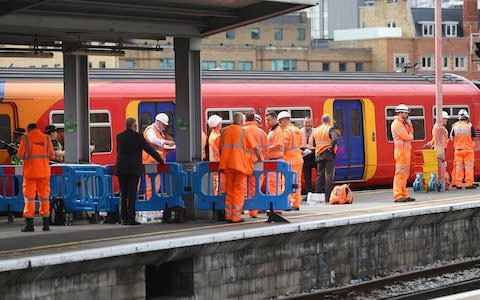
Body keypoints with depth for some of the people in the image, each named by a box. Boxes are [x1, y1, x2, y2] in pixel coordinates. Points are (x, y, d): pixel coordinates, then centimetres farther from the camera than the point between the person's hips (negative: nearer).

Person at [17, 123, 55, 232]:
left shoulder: (26, 138, -2)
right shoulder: (46, 138, 5)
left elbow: (20, 155, -4)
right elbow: (52, 155, 7)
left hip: (30, 171, -2)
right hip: (44, 172, 2)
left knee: (29, 197, 1)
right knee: (44, 196, 10)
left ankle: (29, 224, -4)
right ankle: (46, 224, 12)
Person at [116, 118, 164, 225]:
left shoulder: (119, 136, 8)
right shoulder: (137, 136, -5)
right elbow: (149, 149, 0)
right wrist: (160, 160, 12)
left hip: (121, 168, 4)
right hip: (133, 168, -4)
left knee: (123, 193, 7)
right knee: (132, 193, -4)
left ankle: (123, 218, 4)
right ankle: (131, 218, -9)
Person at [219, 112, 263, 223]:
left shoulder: (224, 131, 10)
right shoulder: (244, 132, -3)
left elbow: (221, 147, 16)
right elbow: (255, 147, -2)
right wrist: (260, 160, 10)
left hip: (227, 163, 4)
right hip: (240, 164, -4)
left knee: (229, 190, 13)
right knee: (239, 190, 1)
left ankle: (228, 216, 12)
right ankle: (236, 217, -2)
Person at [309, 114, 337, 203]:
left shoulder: (315, 130, 10)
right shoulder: (330, 129, -8)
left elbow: (311, 143, 8)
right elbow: (334, 139, -25)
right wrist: (332, 146, -10)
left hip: (319, 155, 5)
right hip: (329, 155, -5)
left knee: (320, 175, 10)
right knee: (329, 175, -2)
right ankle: (328, 197, -6)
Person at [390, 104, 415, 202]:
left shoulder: (403, 124, 20)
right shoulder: (397, 124, -12)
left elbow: (410, 134, 14)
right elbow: (407, 137, -17)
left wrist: (409, 125, 3)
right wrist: (410, 136, 5)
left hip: (406, 151, 10)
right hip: (401, 151, -10)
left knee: (405, 173, 11)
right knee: (400, 173, -12)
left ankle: (404, 195, 14)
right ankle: (397, 196, -13)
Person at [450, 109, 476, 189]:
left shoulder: (455, 126, -1)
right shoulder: (469, 126, -10)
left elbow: (451, 137, 5)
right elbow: (473, 137, -7)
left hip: (458, 149, 3)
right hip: (468, 149, -3)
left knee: (458, 167, 8)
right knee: (469, 166, 2)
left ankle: (458, 184, 9)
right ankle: (469, 184, 1)